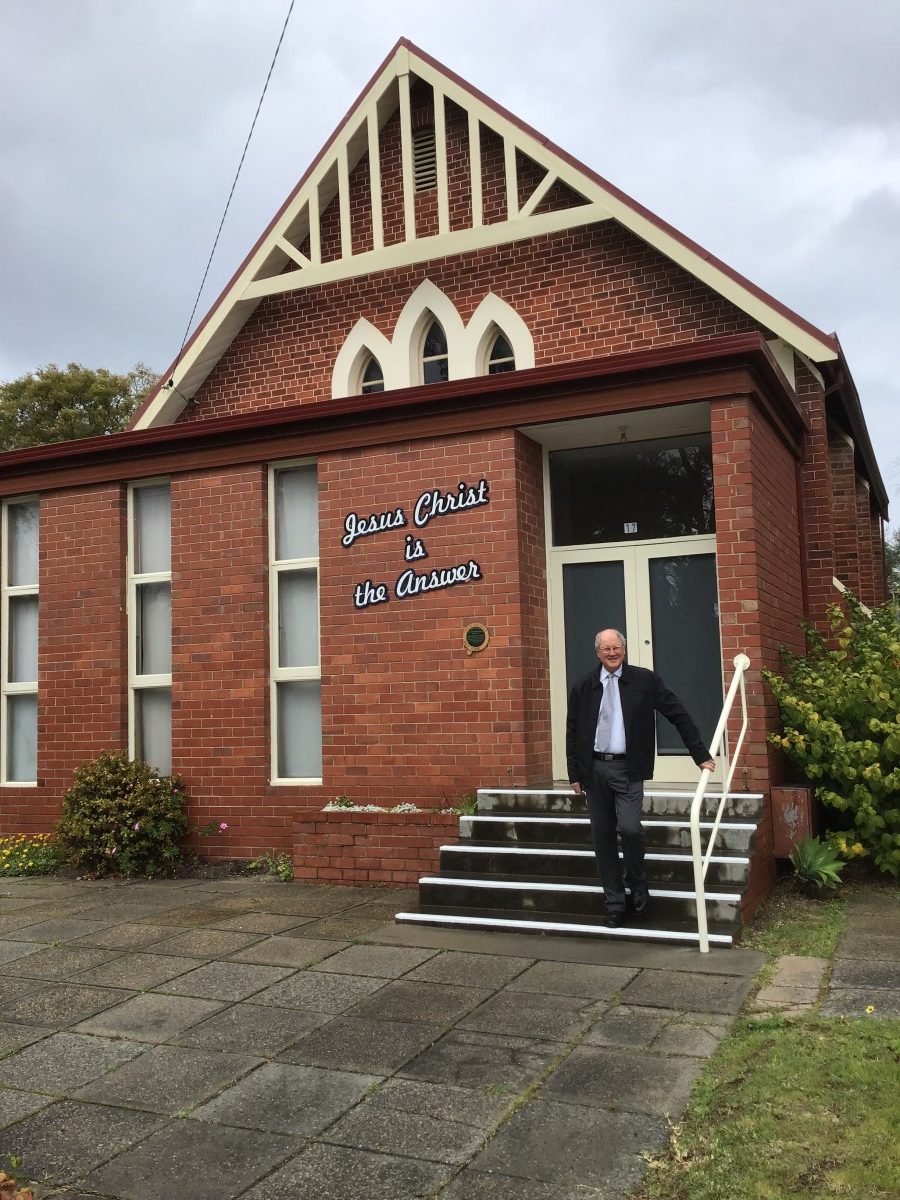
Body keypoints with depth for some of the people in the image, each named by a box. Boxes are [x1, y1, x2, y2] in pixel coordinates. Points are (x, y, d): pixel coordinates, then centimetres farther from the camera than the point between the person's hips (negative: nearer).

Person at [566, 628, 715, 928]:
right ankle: (614, 903, 18)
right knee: (603, 837, 5)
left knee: (630, 828, -17)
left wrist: (700, 755, -1)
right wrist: (575, 774, 7)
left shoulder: (645, 680, -1)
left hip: (627, 768, -3)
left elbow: (678, 715, 1)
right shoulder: (583, 688, 5)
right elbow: (572, 732, 10)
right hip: (595, 769, 3)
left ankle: (638, 886, 12)